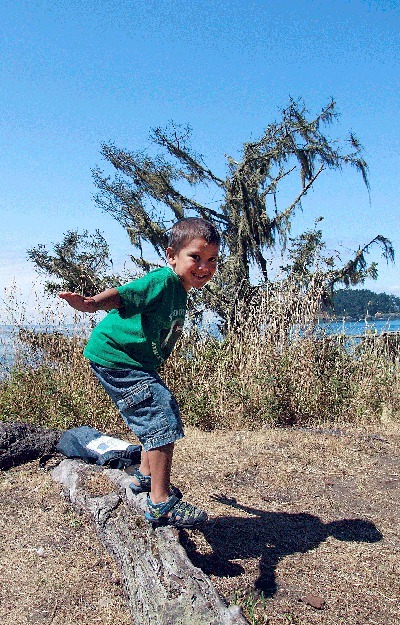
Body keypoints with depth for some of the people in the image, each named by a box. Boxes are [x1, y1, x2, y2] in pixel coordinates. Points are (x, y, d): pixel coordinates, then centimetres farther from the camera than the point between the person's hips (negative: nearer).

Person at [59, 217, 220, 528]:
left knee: (161, 415, 23)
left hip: (139, 363, 11)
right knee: (163, 420, -14)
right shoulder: (162, 281, -21)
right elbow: (121, 295, -37)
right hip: (116, 359, -11)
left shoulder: (179, 291, 9)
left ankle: (145, 477, 41)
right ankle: (161, 504, -5)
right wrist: (91, 303, -55)